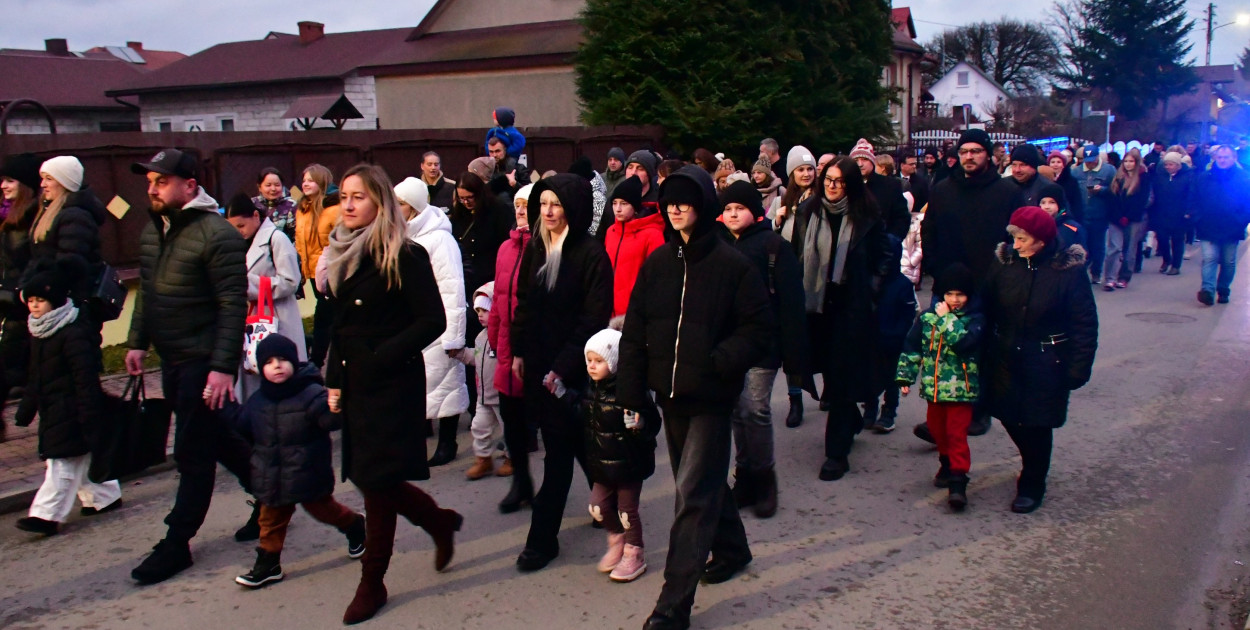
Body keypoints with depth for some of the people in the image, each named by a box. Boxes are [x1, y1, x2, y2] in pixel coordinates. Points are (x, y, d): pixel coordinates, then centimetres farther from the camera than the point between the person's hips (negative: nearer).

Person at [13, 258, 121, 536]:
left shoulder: (74, 334, -19)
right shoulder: (39, 334, 11)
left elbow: (86, 379, -21)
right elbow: (36, 378, 20)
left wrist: (89, 417, -22)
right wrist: (26, 409, 19)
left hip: (71, 413, -10)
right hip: (53, 411, 10)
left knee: (63, 463, -6)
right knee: (83, 458, 17)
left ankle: (46, 514, -4)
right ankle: (105, 497, 30)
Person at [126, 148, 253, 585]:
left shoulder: (216, 235, -17)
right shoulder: (153, 230, 9)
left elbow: (233, 306, -20)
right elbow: (147, 293, 20)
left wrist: (223, 367, -24)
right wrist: (138, 342, 15)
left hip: (203, 362, -9)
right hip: (172, 359, 9)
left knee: (192, 453, 0)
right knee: (217, 439, 18)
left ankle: (177, 542, 11)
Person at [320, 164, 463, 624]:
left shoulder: (405, 257, -12)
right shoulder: (342, 256, 11)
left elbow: (433, 321, -15)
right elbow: (340, 325, 16)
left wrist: (380, 358, -18)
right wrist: (335, 380, 10)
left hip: (392, 383, -8)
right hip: (355, 383, 8)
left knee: (377, 479, -3)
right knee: (368, 476, 11)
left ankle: (372, 583, 12)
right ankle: (440, 522, 36)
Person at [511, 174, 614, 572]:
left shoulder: (591, 254, -12)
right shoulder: (535, 249, 8)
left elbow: (595, 317, -14)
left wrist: (564, 366, -17)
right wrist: (519, 352, 7)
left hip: (570, 368, -6)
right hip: (537, 363, 6)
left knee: (559, 449, -1)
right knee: (575, 443, 17)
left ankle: (542, 539, 7)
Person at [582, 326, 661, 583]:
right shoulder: (592, 389, 0)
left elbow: (653, 424, -20)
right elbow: (587, 422, 17)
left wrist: (639, 425, -40)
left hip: (629, 462, -6)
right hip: (602, 462, 6)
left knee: (627, 509, 7)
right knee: (598, 507, 10)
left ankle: (634, 555, 26)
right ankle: (617, 538, 37)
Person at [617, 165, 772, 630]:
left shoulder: (732, 265, -9)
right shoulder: (657, 263, 5)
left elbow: (758, 327, -7)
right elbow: (635, 331, 5)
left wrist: (720, 361, -22)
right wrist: (631, 394, 0)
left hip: (711, 397, -5)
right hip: (671, 394, 6)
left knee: (693, 494, -5)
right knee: (703, 481, 21)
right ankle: (731, 548, 45)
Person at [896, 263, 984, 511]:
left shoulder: (975, 319, -6)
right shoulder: (927, 316, 4)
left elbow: (963, 341, -26)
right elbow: (912, 348, 10)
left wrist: (947, 318, -19)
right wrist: (905, 377, 8)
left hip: (961, 388, -5)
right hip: (934, 387, 5)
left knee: (957, 434, -8)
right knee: (937, 428, 18)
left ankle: (958, 483, -7)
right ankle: (947, 464, 41)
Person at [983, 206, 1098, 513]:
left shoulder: (1068, 270, -13)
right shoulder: (1004, 263, -5)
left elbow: (1084, 325, -9)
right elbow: (987, 311, 2)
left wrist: (1078, 368, -13)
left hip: (1046, 364, -3)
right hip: (1006, 359, 4)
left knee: (1037, 425, 3)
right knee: (1009, 416, 11)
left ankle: (1032, 485, 23)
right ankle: (1033, 466, 39)